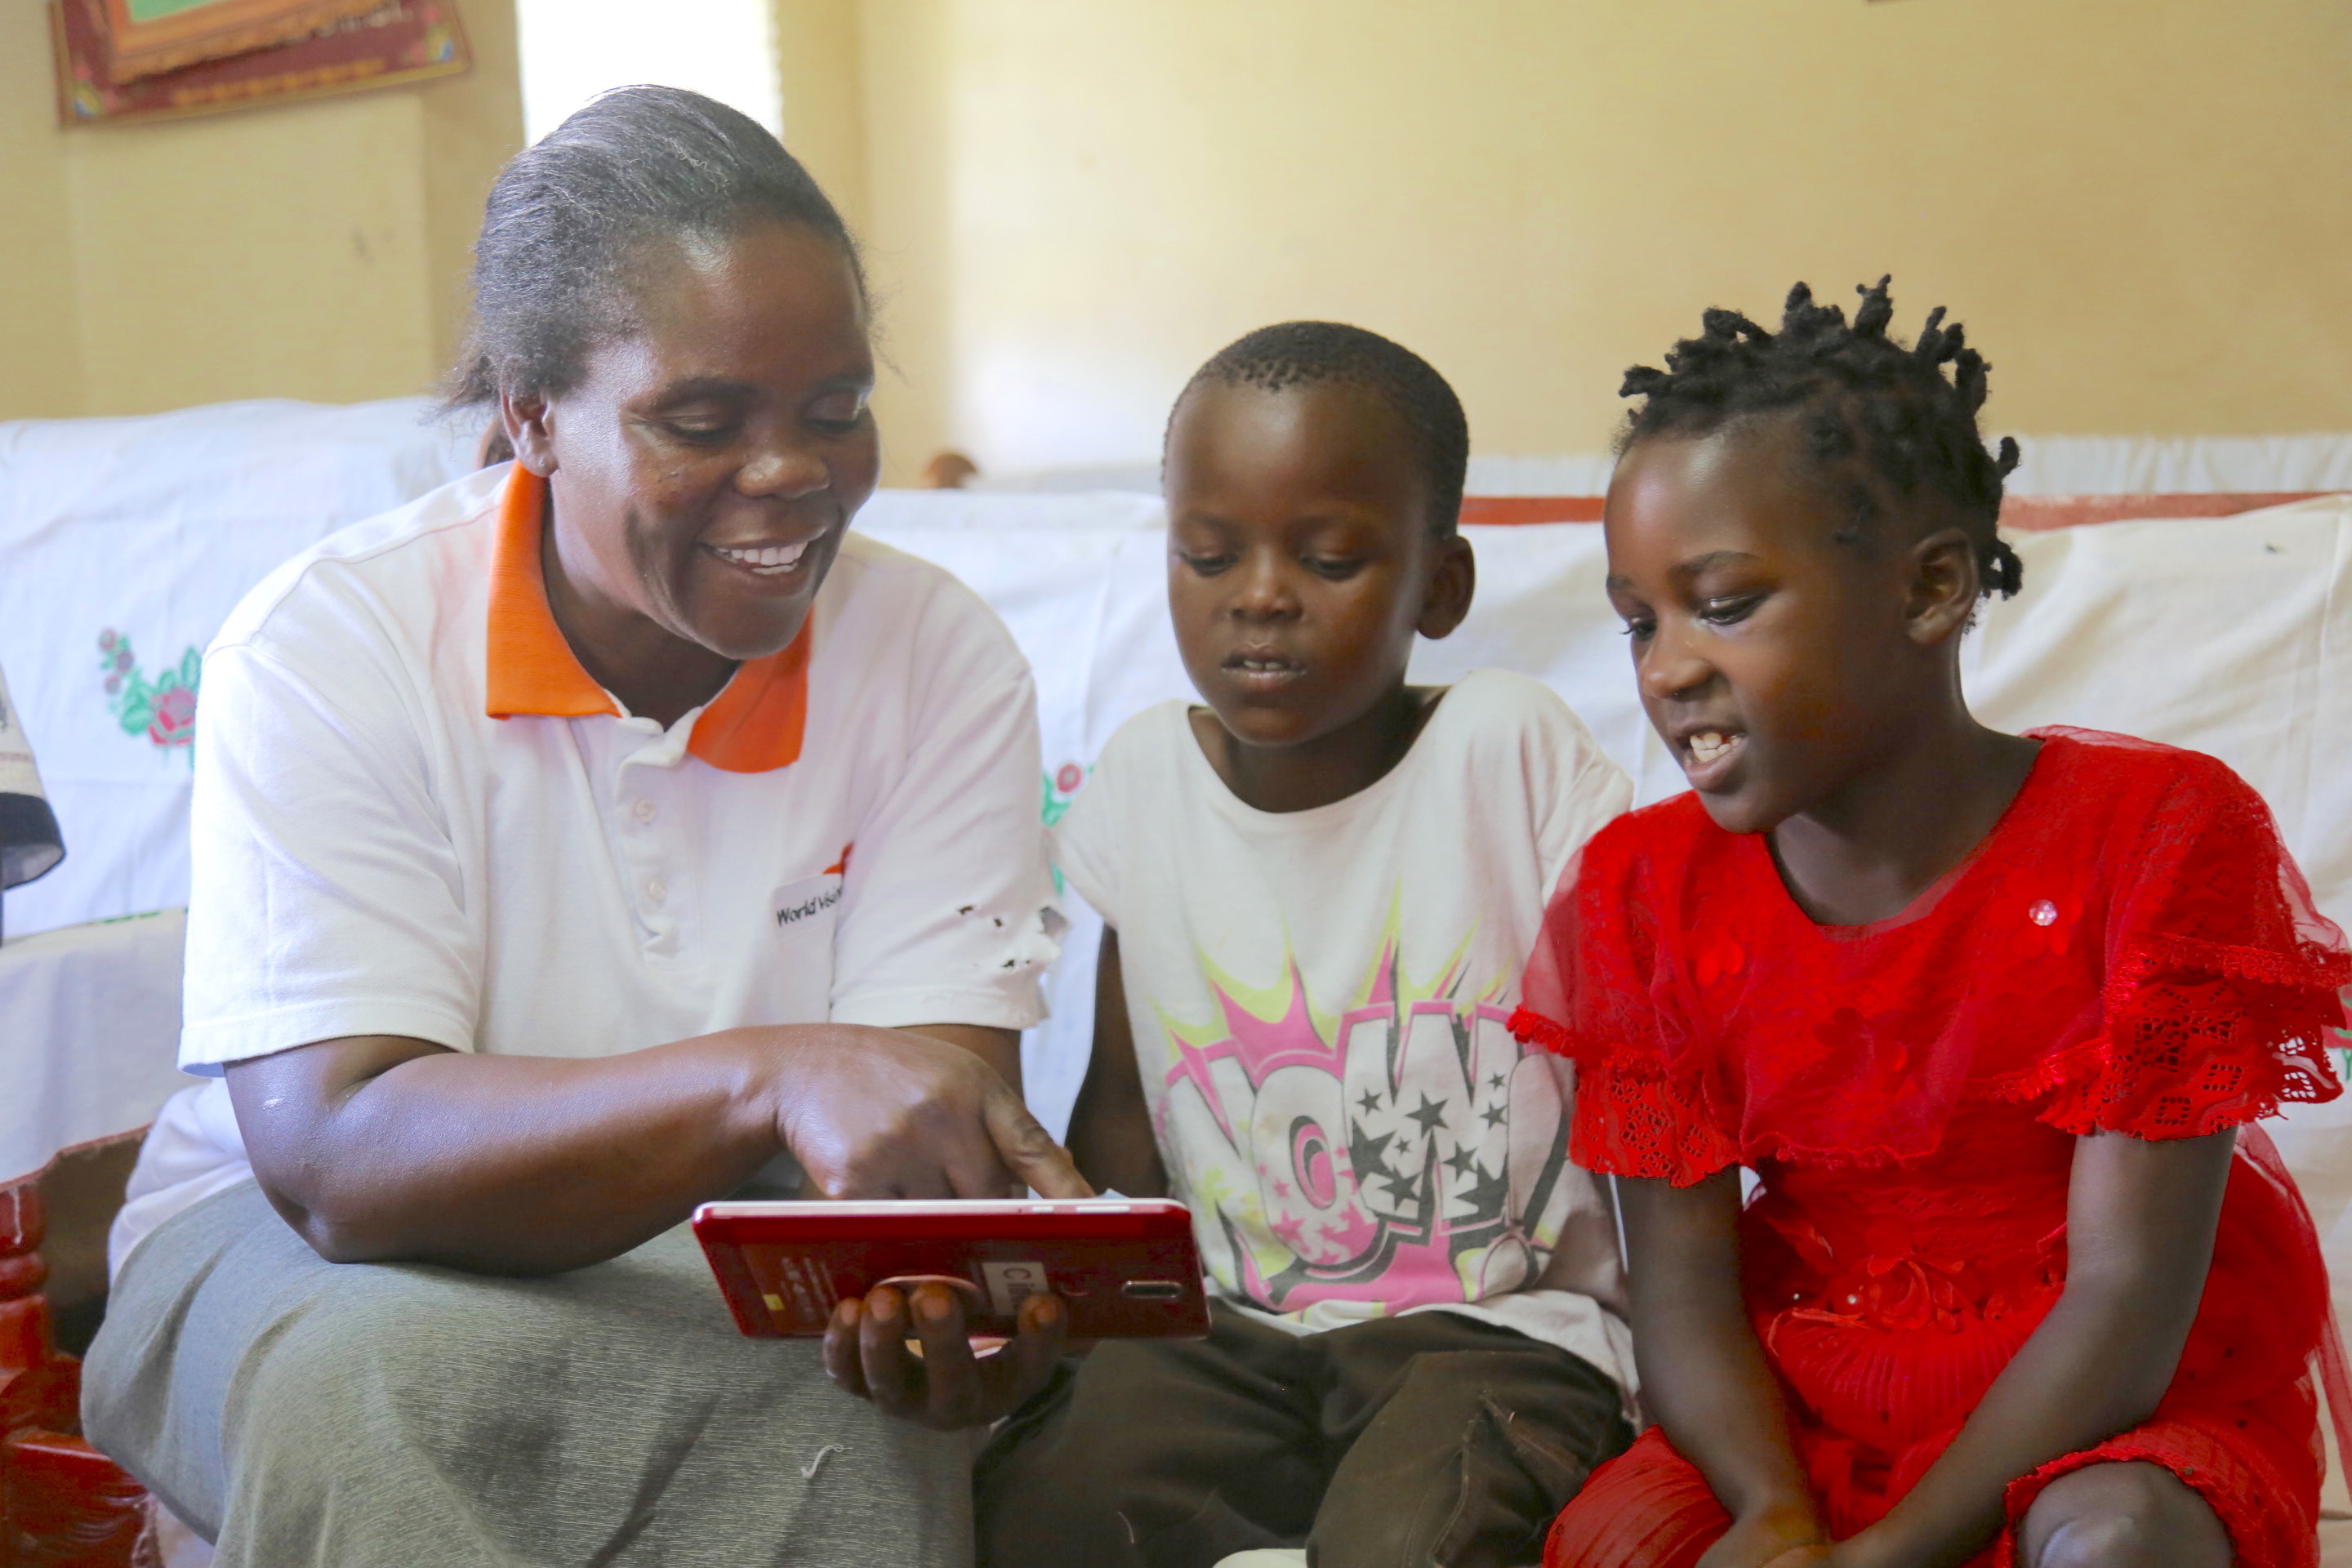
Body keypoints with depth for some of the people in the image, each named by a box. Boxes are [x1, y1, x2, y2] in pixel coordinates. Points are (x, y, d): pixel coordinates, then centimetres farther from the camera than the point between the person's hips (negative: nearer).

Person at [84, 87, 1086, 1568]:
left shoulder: (944, 660, -7)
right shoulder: (330, 648, -16)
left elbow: (940, 1096, -13)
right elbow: (337, 1160, -25)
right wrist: (771, 1077, -41)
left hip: (727, 1261, 2)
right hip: (300, 1253, -1)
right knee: (372, 1371, -34)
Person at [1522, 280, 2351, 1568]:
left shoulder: (2156, 833, -14)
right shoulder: (1647, 892, -2)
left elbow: (2127, 1294, -18)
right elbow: (1683, 1283, -5)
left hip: (2118, 1423, -2)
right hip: (1803, 1414, 3)